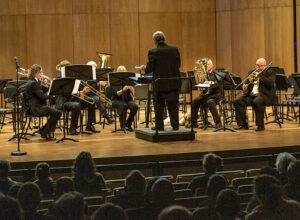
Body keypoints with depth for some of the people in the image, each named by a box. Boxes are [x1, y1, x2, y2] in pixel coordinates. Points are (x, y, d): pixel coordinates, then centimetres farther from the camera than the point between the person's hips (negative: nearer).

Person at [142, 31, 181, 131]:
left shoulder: (153, 52, -12)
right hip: (174, 82, 3)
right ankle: (175, 125, 14)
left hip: (160, 83, -3)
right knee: (173, 105, 11)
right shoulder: (174, 49, -1)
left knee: (159, 105, 8)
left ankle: (159, 126, 11)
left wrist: (144, 68, 12)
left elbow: (149, 69, -10)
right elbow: (178, 64, 7)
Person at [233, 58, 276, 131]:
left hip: (264, 95, -6)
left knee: (256, 102, -38)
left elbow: (271, 83, -13)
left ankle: (260, 125, -25)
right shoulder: (252, 72, 20)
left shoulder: (270, 73, 4)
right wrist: (244, 85, -11)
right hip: (251, 95, 6)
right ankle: (242, 124, -10)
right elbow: (246, 80, 13)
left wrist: (260, 76, -16)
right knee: (237, 102, -15)